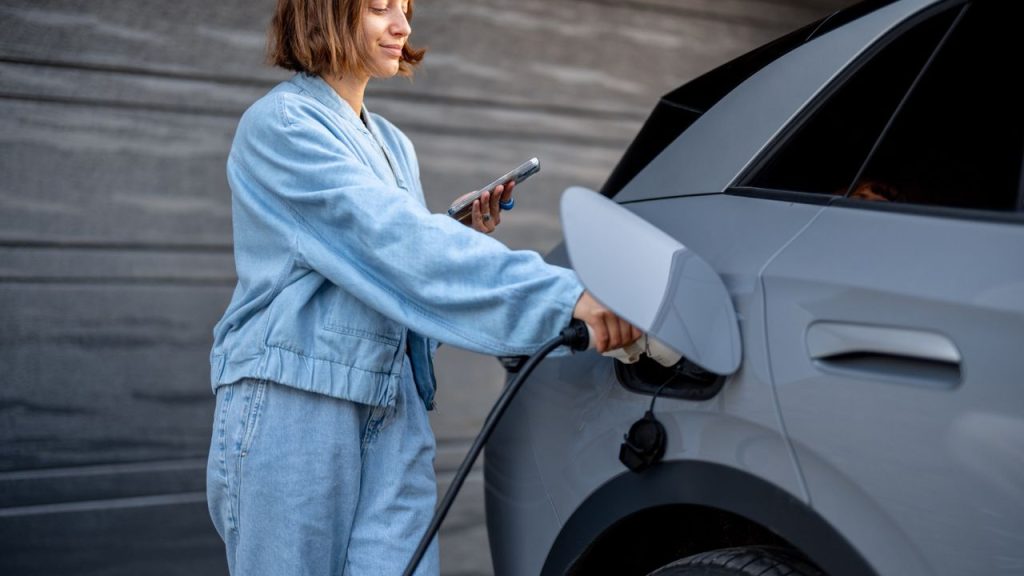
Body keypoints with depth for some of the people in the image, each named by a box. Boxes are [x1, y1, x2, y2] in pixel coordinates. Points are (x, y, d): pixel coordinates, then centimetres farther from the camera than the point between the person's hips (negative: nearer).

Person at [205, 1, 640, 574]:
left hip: (395, 409, 7)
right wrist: (564, 293, -29)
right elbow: (400, 240, -21)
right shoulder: (280, 124, -8)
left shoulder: (395, 145, 18)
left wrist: (466, 236, 2)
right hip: (294, 403, -7)